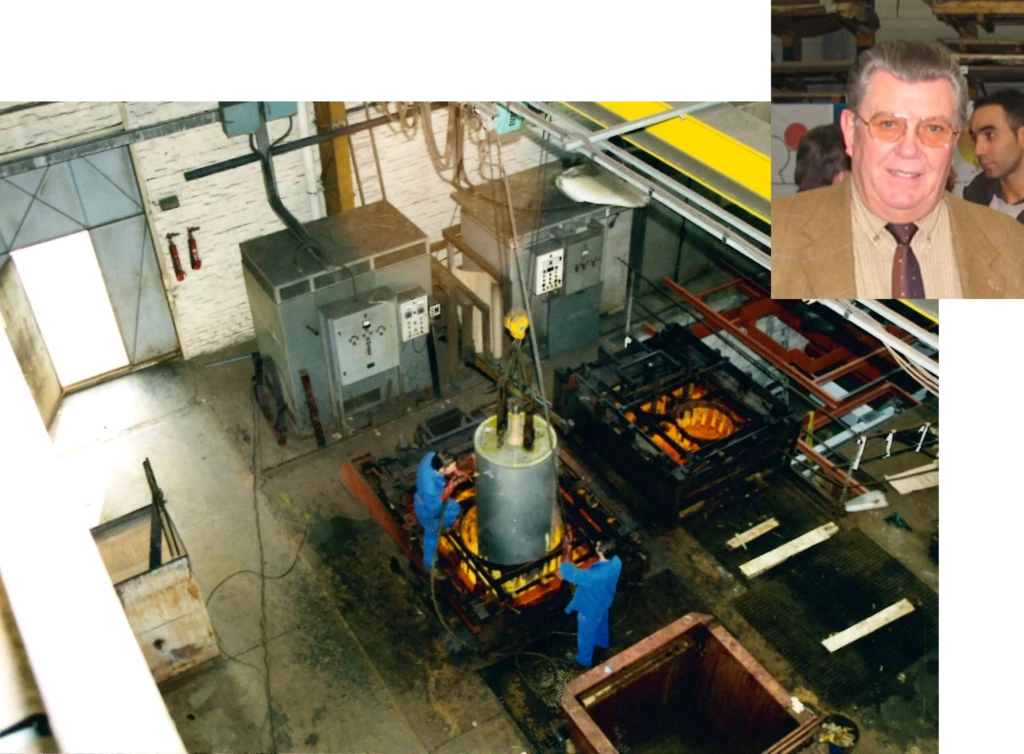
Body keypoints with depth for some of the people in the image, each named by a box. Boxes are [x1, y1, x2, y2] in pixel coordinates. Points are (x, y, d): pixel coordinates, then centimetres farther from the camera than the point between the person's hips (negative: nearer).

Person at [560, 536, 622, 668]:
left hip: (590, 610, -6)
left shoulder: (594, 576, -48)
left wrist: (567, 549, -36)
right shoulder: (616, 562, -26)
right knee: (601, 624, 37)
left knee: (586, 635, 23)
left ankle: (584, 660, 49)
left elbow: (567, 572, -42)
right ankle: (602, 643, 66)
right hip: (604, 603, 6)